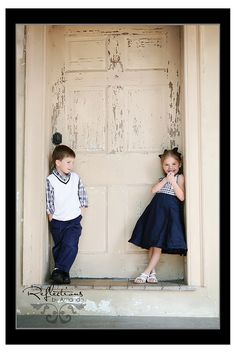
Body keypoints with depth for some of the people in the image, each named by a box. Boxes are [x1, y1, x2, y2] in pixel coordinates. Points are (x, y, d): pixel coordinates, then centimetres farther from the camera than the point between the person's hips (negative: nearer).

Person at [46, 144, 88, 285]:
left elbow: (83, 197, 10)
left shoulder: (76, 177, 0)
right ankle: (63, 274, 22)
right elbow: (48, 203, -7)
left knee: (70, 245, -14)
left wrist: (79, 212, 5)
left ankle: (59, 271, -6)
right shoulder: (50, 180, -11)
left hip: (74, 221, 1)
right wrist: (52, 220, -5)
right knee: (59, 247, 9)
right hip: (57, 222, -1)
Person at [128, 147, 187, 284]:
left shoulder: (180, 177, 4)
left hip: (169, 211, -6)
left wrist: (172, 181, -13)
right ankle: (152, 272, 13)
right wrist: (165, 179, -5)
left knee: (158, 244, -8)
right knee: (151, 242, 4)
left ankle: (146, 273, -5)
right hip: (156, 209, 6)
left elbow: (181, 197, -9)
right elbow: (154, 190, 1)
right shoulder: (162, 178, 20)